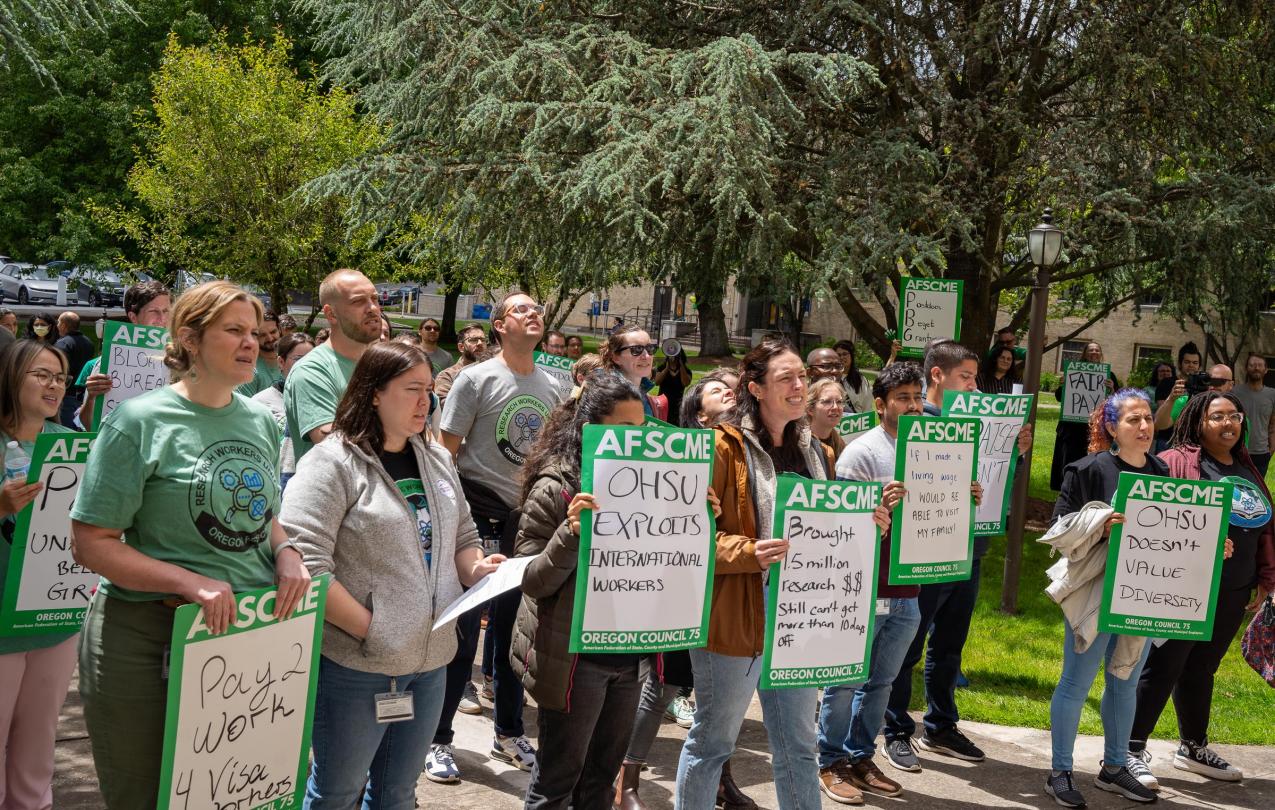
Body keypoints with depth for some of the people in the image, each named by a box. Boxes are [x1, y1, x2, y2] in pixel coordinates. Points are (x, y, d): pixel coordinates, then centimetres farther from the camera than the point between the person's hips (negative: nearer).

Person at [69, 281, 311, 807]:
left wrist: (286, 553, -4)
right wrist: (190, 583, -24)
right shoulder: (140, 420, -12)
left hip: (252, 634, 5)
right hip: (148, 640, -5)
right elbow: (91, 543, -13)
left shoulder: (260, 422, 6)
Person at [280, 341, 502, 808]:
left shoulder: (437, 460, 10)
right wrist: (370, 629, -18)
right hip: (356, 667, -6)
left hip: (430, 662, 7)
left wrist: (475, 569, -2)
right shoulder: (332, 462, -13)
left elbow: (463, 538, 20)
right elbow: (304, 566, -20)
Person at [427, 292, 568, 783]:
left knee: (515, 631, 14)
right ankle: (437, 739, 11)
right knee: (462, 633, -1)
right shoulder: (476, 379, -7)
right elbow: (446, 452, -7)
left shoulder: (553, 387, 8)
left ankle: (509, 733, 28)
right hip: (478, 519, -5)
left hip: (528, 521, 5)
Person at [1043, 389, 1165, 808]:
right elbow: (1061, 524, -11)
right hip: (1096, 590, -6)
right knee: (1077, 681, 2)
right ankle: (1060, 772, 13)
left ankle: (1114, 768, 29)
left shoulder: (1161, 472, 7)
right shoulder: (1091, 469, -11)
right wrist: (1101, 522, -27)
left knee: (1126, 681, 16)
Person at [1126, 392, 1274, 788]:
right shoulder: (1177, 462, -11)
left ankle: (1193, 748, 31)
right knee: (1161, 669, -2)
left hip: (1233, 593, 7)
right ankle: (1132, 751, 6)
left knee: (1201, 669, 19)